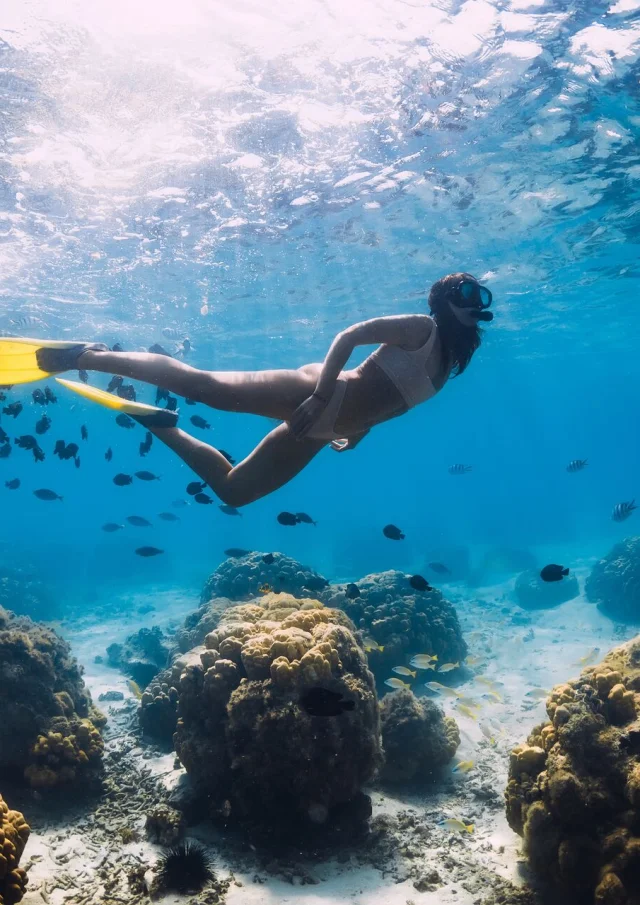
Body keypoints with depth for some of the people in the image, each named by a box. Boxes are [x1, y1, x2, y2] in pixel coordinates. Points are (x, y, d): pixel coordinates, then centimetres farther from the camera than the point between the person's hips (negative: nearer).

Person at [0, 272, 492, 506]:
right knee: (202, 385, -17)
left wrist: (354, 432, 18)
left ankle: (159, 424, 21)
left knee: (231, 488, 8)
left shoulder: (450, 360, 20)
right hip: (310, 394, -7)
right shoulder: (420, 328, -4)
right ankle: (89, 356, -5)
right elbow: (348, 337, -16)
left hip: (320, 428, 7)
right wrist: (319, 395, -25)